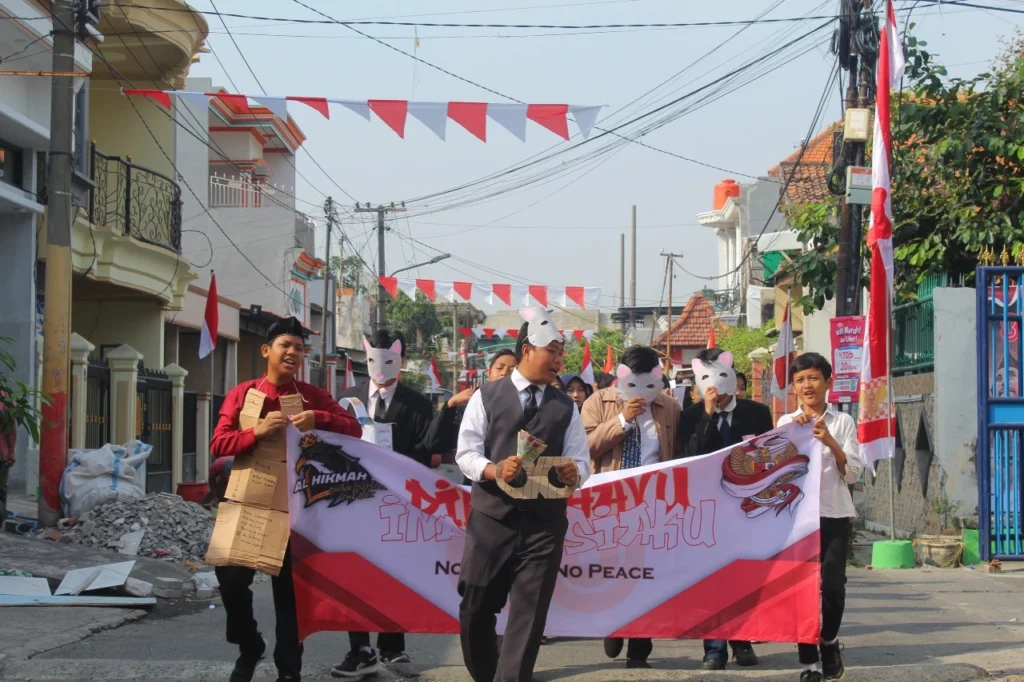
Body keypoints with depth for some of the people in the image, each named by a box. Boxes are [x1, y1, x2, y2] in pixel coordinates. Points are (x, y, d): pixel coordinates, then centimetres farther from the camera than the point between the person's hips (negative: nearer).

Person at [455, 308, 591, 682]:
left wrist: (573, 473, -16)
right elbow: (466, 453, -2)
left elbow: (580, 461, 7)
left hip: (545, 522, 2)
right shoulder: (486, 397, 2)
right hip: (492, 517, -1)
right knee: (476, 611, 5)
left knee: (528, 614, -5)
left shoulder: (565, 407, 10)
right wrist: (495, 470, -21)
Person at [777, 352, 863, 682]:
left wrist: (830, 442, -13)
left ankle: (829, 641, 17)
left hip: (834, 513, -1)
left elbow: (853, 473, 0)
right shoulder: (786, 423, 9)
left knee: (833, 584, -10)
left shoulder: (842, 422, 5)